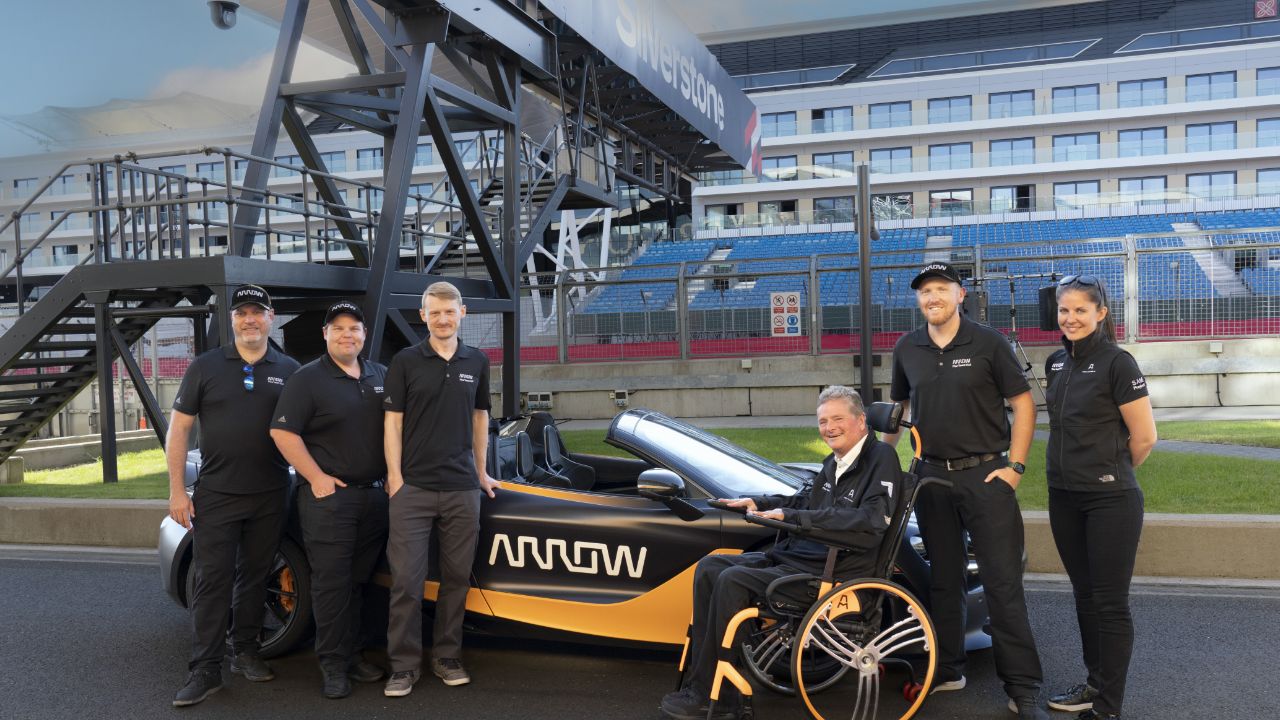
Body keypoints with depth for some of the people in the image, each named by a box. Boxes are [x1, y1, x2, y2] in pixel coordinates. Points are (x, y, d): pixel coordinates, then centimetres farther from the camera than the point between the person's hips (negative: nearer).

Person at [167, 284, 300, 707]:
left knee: (254, 577, 12)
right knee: (212, 581, -1)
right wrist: (177, 490, -4)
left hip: (269, 497, 2)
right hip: (215, 495, -1)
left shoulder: (289, 371, 5)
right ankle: (205, 669, 5)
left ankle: (245, 652, 25)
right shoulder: (205, 367, 1)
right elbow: (178, 429, 2)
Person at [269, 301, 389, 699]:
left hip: (375, 495, 5)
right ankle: (334, 666, 7)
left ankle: (351, 654, 23)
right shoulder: (308, 378, -5)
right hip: (329, 497, -5)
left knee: (358, 581, 12)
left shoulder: (381, 377, 12)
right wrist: (316, 478, -13)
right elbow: (282, 433, -11)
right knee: (331, 583, -1)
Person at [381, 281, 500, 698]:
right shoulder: (405, 362, 1)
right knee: (407, 579, -1)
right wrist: (394, 477, -7)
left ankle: (447, 657, 22)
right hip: (413, 488, -3)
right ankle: (404, 665, 10)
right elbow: (393, 422, -1)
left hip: (462, 489, 3)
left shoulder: (477, 363, 9)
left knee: (456, 577, 9)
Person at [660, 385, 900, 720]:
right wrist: (757, 502, 13)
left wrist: (791, 516, -23)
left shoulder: (881, 458, -10)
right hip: (790, 555, 9)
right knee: (709, 567, -1)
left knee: (732, 581, -24)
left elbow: (871, 523, -24)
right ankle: (700, 683, -4)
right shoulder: (835, 463, 15)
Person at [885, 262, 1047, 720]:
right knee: (943, 579, 13)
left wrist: (1015, 466, -9)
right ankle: (947, 670, 27)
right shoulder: (907, 349, 7)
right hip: (932, 476, 4)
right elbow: (898, 405, 19)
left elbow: (1023, 403, -3)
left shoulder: (987, 343, -5)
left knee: (1003, 583, -3)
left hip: (985, 474, -4)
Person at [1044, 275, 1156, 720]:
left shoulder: (1117, 363, -12)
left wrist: (1108, 471, 3)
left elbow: (1144, 438, -10)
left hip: (1110, 500, -7)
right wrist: (1076, 467, 15)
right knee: (1084, 596, 16)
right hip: (1064, 498, 7)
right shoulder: (1056, 363, 8)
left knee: (1110, 603, 1)